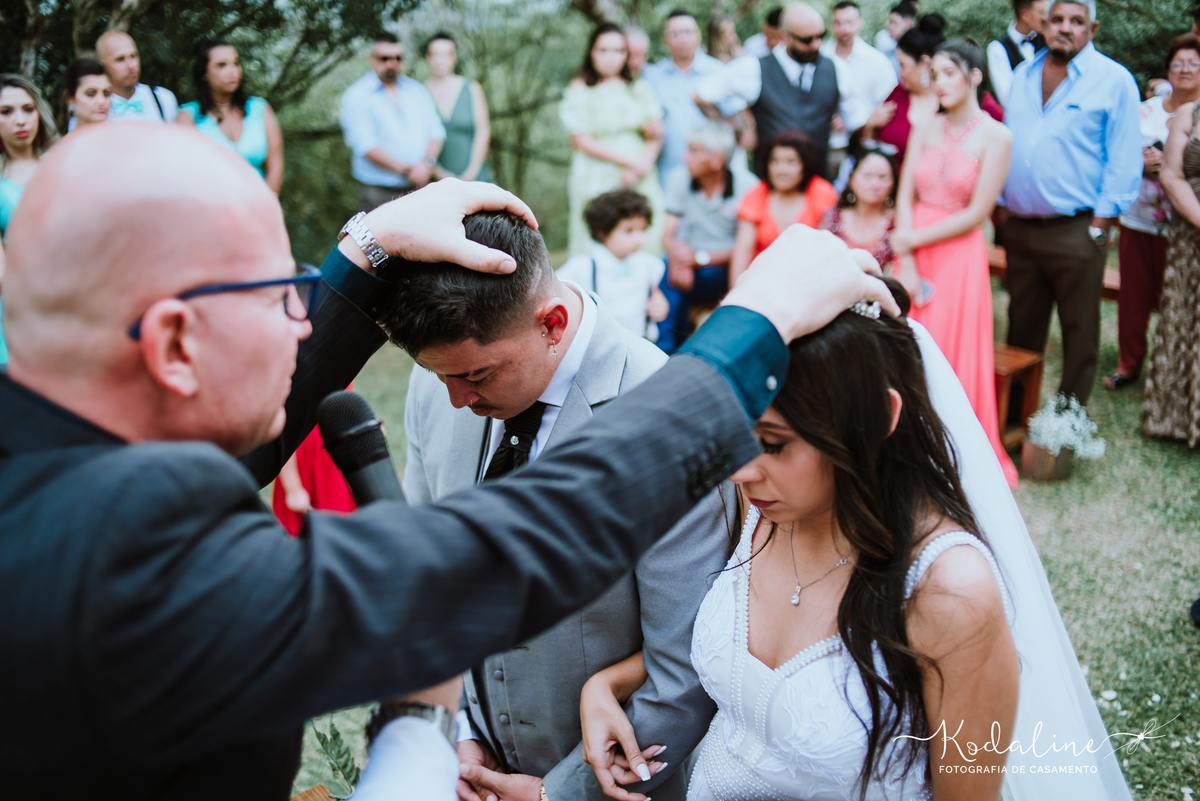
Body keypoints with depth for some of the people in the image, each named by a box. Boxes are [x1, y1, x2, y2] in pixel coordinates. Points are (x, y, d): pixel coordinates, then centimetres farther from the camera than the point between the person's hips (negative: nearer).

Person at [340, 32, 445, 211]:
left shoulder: (417, 89, 16)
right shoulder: (356, 96, 0)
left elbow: (435, 130, 10)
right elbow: (365, 144, -11)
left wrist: (428, 163, -11)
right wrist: (406, 170, -18)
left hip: (419, 189, 4)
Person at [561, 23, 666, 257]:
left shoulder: (639, 88, 14)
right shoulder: (580, 90, 3)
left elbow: (656, 134, 10)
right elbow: (583, 141, -5)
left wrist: (643, 164, -10)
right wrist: (631, 161, -9)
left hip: (641, 182, 3)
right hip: (597, 182, -3)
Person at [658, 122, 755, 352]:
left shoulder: (747, 186, -10)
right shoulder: (680, 179, 3)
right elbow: (668, 235, 0)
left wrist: (699, 258, -23)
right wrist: (679, 255, -25)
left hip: (729, 269, -3)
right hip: (691, 264, 3)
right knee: (667, 270, -30)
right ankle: (667, 351, -22)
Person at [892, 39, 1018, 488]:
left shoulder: (996, 137, -6)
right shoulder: (925, 131, 7)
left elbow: (976, 213, -10)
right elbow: (905, 198, 2)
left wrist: (914, 238, -10)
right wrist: (906, 263, -8)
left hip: (959, 257, -4)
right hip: (913, 254, 4)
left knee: (955, 354, 0)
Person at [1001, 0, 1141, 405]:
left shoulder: (1114, 80, -4)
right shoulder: (1023, 75, 12)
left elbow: (1123, 160, -7)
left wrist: (1099, 226, -12)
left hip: (1075, 231, -5)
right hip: (1019, 227, 5)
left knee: (1079, 330, 3)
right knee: (1022, 325, 14)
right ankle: (1016, 402, 27)